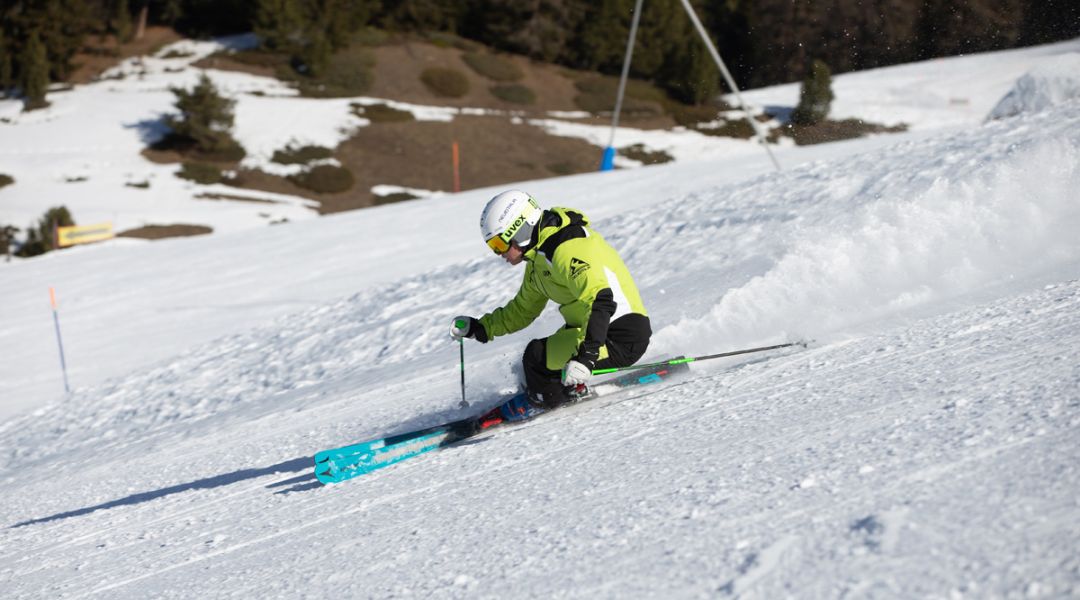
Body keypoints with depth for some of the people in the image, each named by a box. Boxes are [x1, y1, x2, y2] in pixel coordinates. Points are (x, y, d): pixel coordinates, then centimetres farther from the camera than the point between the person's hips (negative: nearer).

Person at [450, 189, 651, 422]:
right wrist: (481, 328, 15)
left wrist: (586, 355, -42)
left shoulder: (565, 248, -21)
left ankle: (541, 401, 10)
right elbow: (523, 310, 26)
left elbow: (601, 299, -34)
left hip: (621, 340, -10)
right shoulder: (538, 256, 12)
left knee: (537, 356, -16)